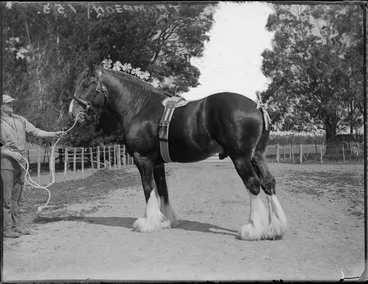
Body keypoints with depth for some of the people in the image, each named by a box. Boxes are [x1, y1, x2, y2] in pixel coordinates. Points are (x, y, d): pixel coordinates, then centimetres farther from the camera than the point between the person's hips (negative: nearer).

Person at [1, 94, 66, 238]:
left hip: (20, 160, 6)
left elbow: (35, 131, 8)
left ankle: (18, 225, 19)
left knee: (17, 195, 12)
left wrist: (54, 134, -3)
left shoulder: (19, 119, 12)